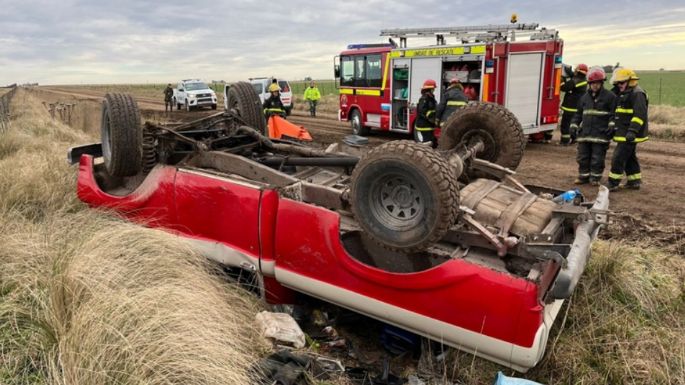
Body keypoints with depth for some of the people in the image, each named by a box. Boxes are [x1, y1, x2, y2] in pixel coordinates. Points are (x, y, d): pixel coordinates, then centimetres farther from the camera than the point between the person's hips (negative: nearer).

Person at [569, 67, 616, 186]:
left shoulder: (610, 96, -2)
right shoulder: (585, 97, 13)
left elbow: (614, 114, -4)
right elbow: (579, 113, 19)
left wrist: (611, 127, -15)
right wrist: (574, 125, 9)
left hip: (601, 134, -4)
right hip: (585, 133, 5)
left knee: (597, 158, 1)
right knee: (583, 157, 8)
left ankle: (595, 178, 13)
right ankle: (583, 176, 21)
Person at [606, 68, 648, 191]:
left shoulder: (637, 94, -14)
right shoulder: (624, 94, 18)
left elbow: (640, 115, -24)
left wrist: (632, 131, -30)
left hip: (630, 135, -11)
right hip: (624, 133, 11)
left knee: (619, 157, -11)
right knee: (630, 157, 16)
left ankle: (613, 183, -7)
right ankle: (635, 181, 25)